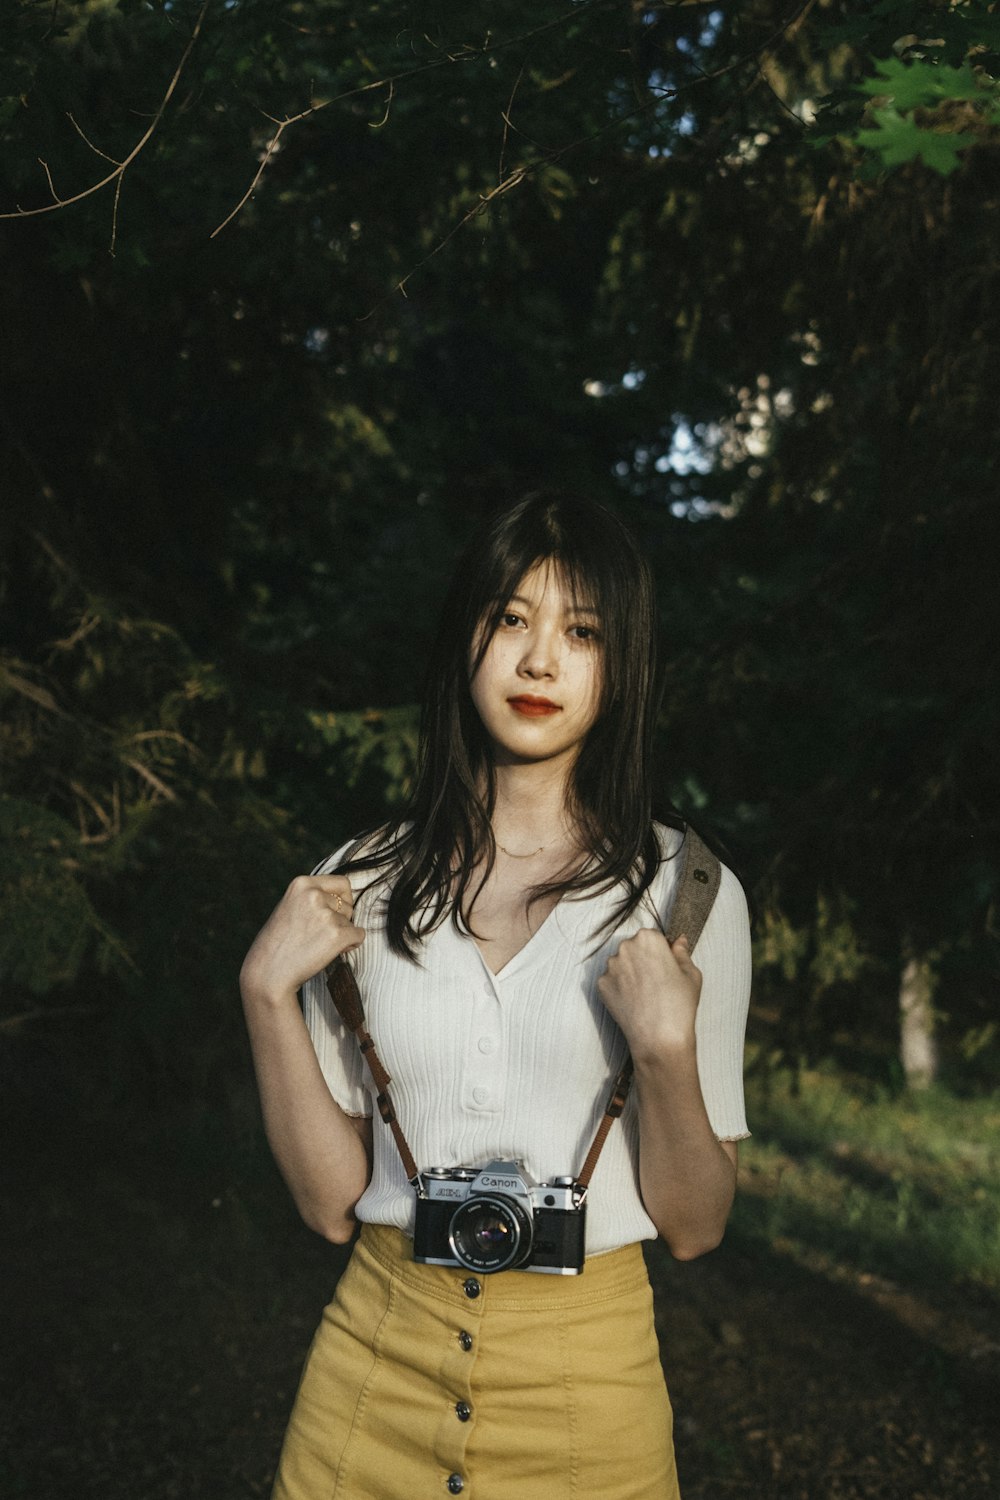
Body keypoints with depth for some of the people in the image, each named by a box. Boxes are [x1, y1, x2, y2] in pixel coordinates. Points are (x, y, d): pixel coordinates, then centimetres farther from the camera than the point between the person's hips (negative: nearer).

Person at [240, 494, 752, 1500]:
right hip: (380, 1349, 2)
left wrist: (667, 1047, -23)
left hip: (584, 1372, -1)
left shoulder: (684, 892, -7)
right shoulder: (364, 887, -1)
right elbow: (330, 1202, -1)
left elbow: (693, 1228, -6)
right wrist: (267, 992, -12)